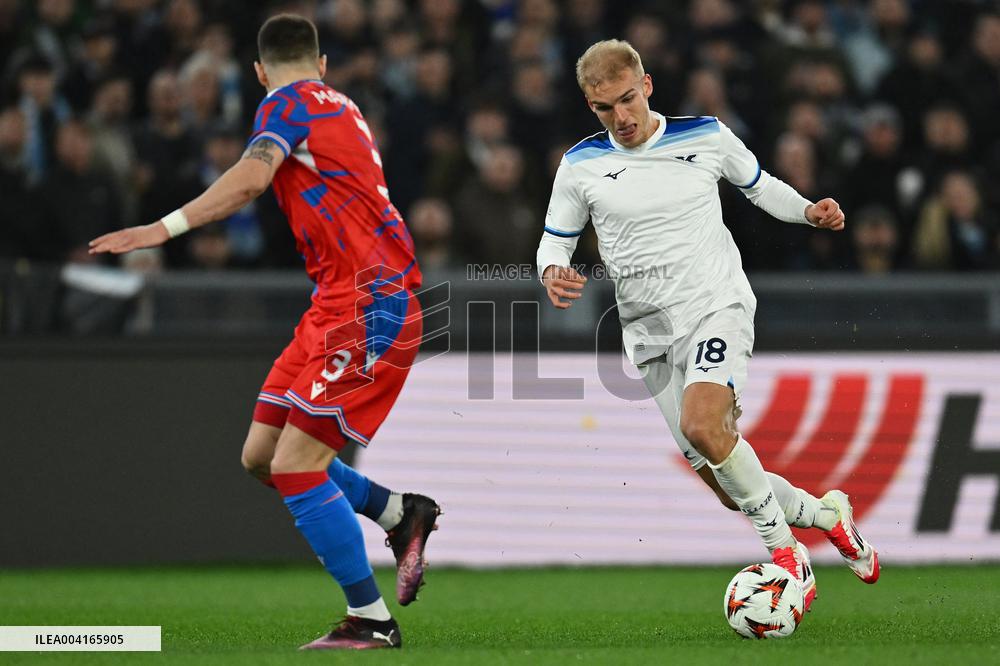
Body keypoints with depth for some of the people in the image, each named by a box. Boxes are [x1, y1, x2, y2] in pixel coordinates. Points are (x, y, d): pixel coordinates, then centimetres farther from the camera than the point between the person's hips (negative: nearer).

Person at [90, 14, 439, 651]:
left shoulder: (289, 103, -6)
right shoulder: (339, 107, 20)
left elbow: (252, 178, -24)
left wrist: (166, 227, -28)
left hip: (370, 308, -9)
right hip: (336, 307, 9)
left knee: (295, 464, -12)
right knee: (263, 456, 9)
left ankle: (372, 621, -6)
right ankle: (401, 513, 20)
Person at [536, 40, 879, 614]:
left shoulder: (706, 136, 0)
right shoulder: (581, 166, 2)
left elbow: (759, 185, 16)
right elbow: (556, 239, 13)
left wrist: (809, 211, -3)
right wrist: (552, 272, -10)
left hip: (717, 307, -3)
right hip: (652, 332, 3)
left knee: (702, 425, -32)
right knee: (731, 487, 1)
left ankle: (786, 550, -18)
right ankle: (827, 513, 28)